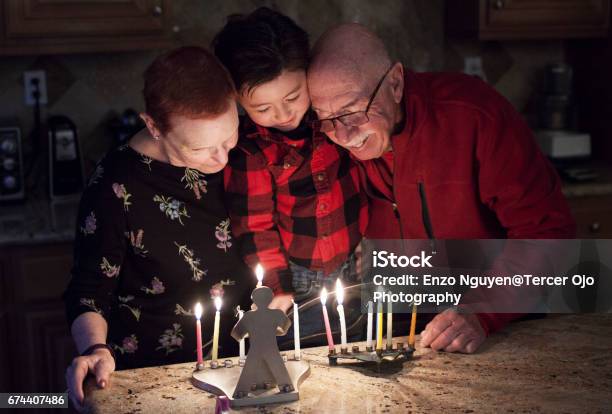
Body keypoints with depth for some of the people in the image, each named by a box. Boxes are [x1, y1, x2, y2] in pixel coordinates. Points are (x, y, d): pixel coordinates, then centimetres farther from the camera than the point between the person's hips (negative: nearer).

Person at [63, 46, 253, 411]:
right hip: (150, 372, -4)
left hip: (238, 354, 4)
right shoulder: (117, 189, -17)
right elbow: (89, 291, -8)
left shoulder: (236, 156, -2)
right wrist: (96, 350, -25)